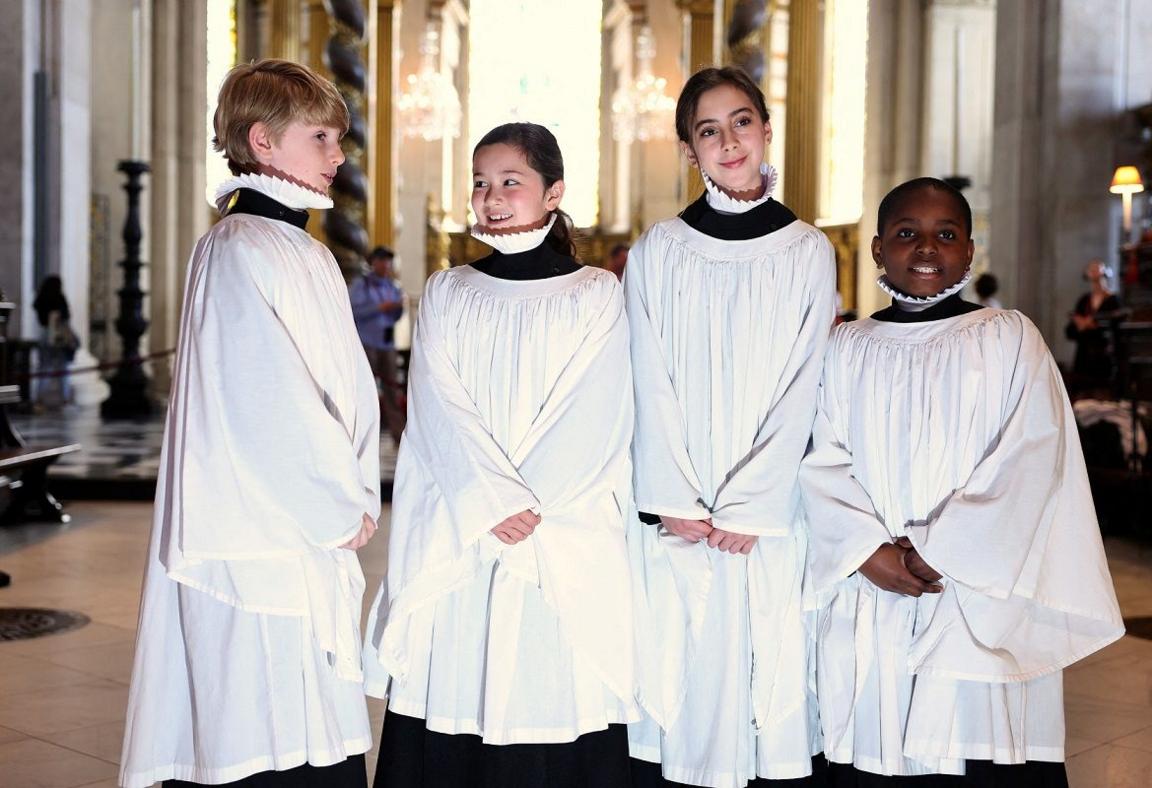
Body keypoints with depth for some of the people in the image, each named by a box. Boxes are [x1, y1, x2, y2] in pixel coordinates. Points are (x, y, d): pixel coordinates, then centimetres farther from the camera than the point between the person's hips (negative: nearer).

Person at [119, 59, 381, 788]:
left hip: (317, 541, 9)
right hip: (260, 552, -9)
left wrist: (360, 497, 4)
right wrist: (346, 510, -8)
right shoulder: (240, 251, -11)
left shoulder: (309, 255, 18)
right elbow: (272, 403, -17)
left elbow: (350, 387, 17)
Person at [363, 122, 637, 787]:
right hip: (454, 544, 2)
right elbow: (440, 410, -1)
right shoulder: (447, 295, 12)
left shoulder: (597, 296, 6)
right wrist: (494, 502, -15)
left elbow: (592, 417, -4)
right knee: (453, 709, 1)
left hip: (565, 549, -2)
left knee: (553, 702, -2)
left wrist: (528, 505, -15)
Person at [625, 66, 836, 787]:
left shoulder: (808, 253, 5)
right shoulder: (658, 252, 6)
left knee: (771, 669, 1)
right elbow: (652, 386, 1)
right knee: (679, 674, 1)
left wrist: (746, 507, -10)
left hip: (769, 509, 0)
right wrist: (675, 504, -10)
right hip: (676, 515, 0)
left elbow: (799, 393, -1)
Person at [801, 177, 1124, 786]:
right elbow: (823, 463, 3)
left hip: (980, 605, -2)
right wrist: (870, 550, -12)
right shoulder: (849, 348, 11)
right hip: (869, 600, 2)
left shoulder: (1009, 337, 4)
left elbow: (1032, 459, -6)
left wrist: (939, 547, -14)